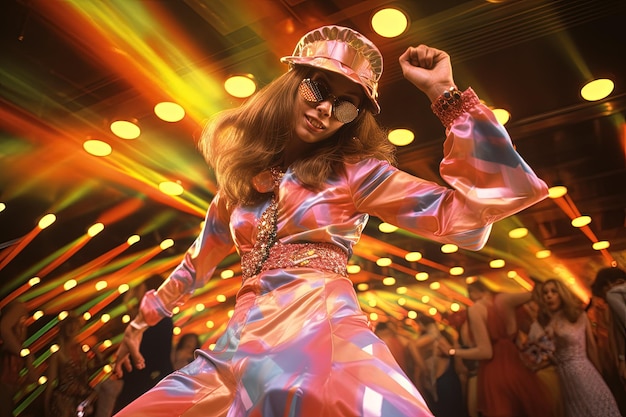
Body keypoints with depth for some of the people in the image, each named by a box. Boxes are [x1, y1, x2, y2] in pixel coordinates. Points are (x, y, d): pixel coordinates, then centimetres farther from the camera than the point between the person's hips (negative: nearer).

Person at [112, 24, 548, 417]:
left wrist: (445, 93, -8)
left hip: (323, 332, -5)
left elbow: (471, 206, -8)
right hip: (244, 342, 6)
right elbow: (199, 261, 27)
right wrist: (142, 321, 36)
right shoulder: (242, 174, 15)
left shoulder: (354, 172, 2)